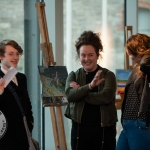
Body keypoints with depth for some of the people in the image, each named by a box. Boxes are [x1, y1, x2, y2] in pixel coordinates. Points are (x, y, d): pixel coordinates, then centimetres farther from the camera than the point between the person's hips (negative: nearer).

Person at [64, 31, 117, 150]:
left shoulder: (108, 75, 1)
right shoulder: (73, 76, 8)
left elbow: (106, 97, -16)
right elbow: (70, 95, -11)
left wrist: (79, 92, -9)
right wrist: (90, 86, -25)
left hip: (103, 130, -2)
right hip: (80, 129, 2)